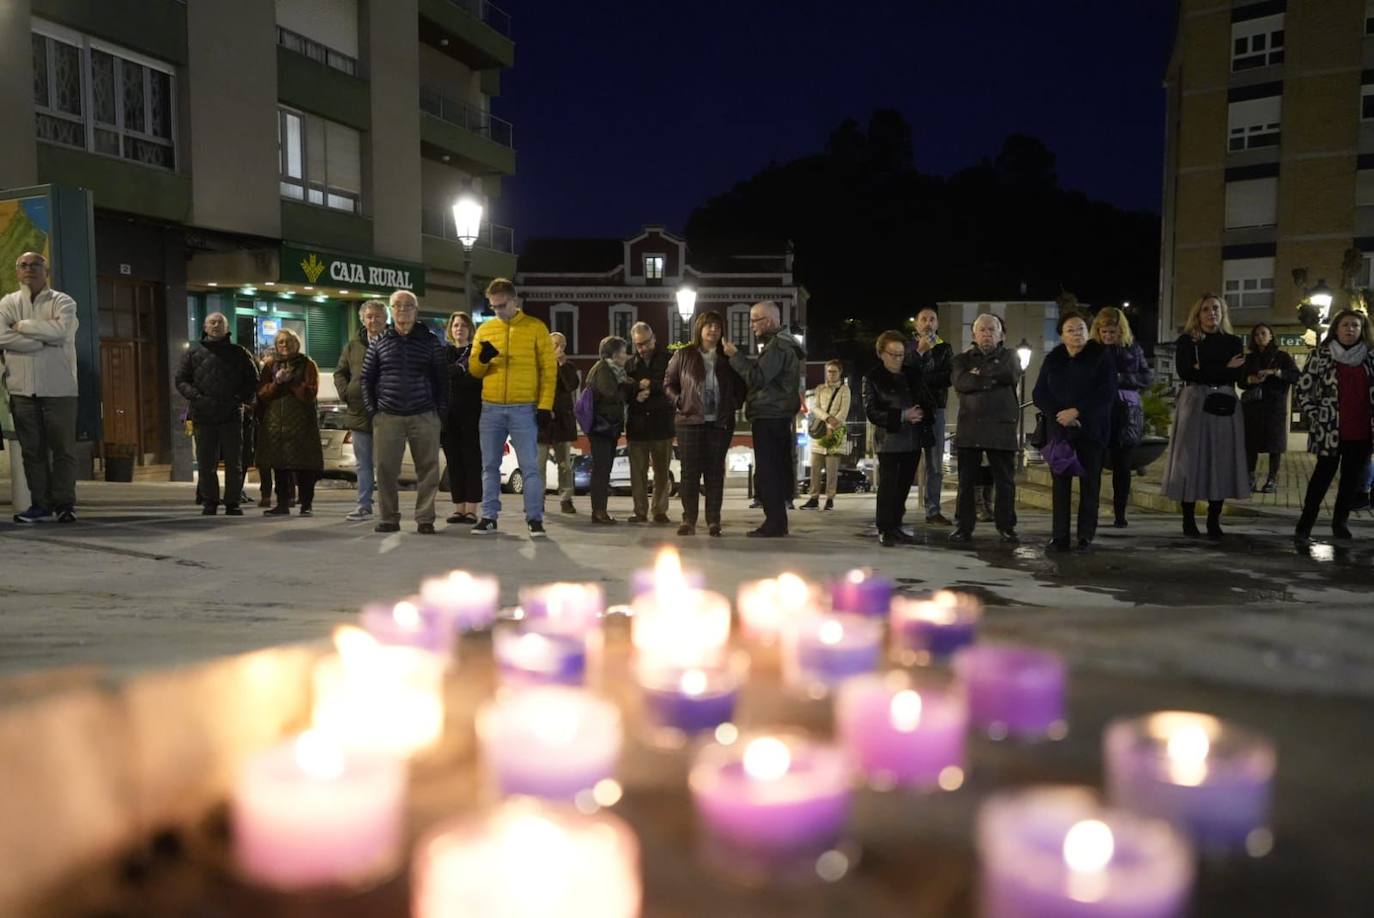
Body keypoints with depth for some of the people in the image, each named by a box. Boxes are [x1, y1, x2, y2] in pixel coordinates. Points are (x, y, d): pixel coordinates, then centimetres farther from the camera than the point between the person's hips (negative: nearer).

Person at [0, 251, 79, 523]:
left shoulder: (62, 302, 6)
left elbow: (60, 330, -14)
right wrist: (45, 340, -10)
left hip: (58, 386, -2)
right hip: (22, 387, 2)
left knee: (63, 447, -2)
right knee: (32, 449, 4)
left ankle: (64, 503, 3)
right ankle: (41, 504, 9)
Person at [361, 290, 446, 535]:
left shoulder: (430, 341, 6)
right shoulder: (380, 343, 10)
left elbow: (442, 379, 5)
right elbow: (367, 378, 12)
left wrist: (441, 411, -2)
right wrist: (372, 410, 3)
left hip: (424, 416, -1)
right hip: (387, 416, 1)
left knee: (428, 469, -1)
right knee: (386, 469, 0)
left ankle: (425, 519, 7)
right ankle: (389, 518, 9)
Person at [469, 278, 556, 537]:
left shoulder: (536, 327, 1)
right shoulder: (484, 329, 10)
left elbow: (549, 368, -1)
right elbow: (474, 371, 13)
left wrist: (545, 404, -8)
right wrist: (482, 358, -10)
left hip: (524, 409, -3)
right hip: (491, 409, 3)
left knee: (530, 466, -2)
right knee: (490, 465, 8)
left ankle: (534, 518, 4)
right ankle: (489, 516, 17)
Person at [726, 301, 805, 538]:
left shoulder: (777, 346, -14)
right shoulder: (784, 343, 20)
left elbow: (757, 377, -21)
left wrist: (734, 356, -16)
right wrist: (738, 355, 9)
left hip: (768, 418, -11)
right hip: (779, 417, 11)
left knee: (767, 473, -8)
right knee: (777, 471, 13)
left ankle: (774, 523, -7)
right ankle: (778, 522, 18)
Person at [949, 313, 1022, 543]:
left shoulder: (1008, 356, 12)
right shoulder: (962, 359, 13)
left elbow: (1011, 374, -11)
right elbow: (960, 382, -8)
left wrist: (980, 373, -5)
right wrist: (992, 379, -11)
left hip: (1001, 428, -1)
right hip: (969, 427, 1)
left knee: (1005, 481, 4)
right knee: (967, 481, 4)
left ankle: (1006, 526, 13)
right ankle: (963, 526, 10)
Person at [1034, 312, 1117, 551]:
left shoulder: (1102, 357, 0)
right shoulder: (1052, 359, 10)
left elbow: (1106, 394, -9)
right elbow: (1039, 394, 5)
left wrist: (1076, 411, -17)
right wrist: (1059, 414, -10)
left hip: (1092, 430, -2)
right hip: (1060, 429, 2)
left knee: (1090, 482, -1)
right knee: (1060, 482, -2)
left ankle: (1086, 536, 6)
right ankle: (1059, 536, 0)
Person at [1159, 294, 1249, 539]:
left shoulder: (1234, 341, 12)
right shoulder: (1186, 341, 4)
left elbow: (1237, 374, -2)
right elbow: (1185, 372, -11)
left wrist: (1204, 370, -10)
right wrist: (1223, 369, -9)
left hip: (1224, 405, 2)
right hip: (1194, 403, -2)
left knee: (1221, 461, -1)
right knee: (1191, 459, -3)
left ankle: (1214, 521, 5)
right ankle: (1188, 519, 3)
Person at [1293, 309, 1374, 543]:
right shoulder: (1322, 354, -1)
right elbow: (1304, 387, -1)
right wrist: (1314, 417, -6)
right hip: (1330, 429, -3)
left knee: (1353, 478, 9)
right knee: (1323, 475, -1)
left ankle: (1340, 521, 22)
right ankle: (1305, 524, 5)